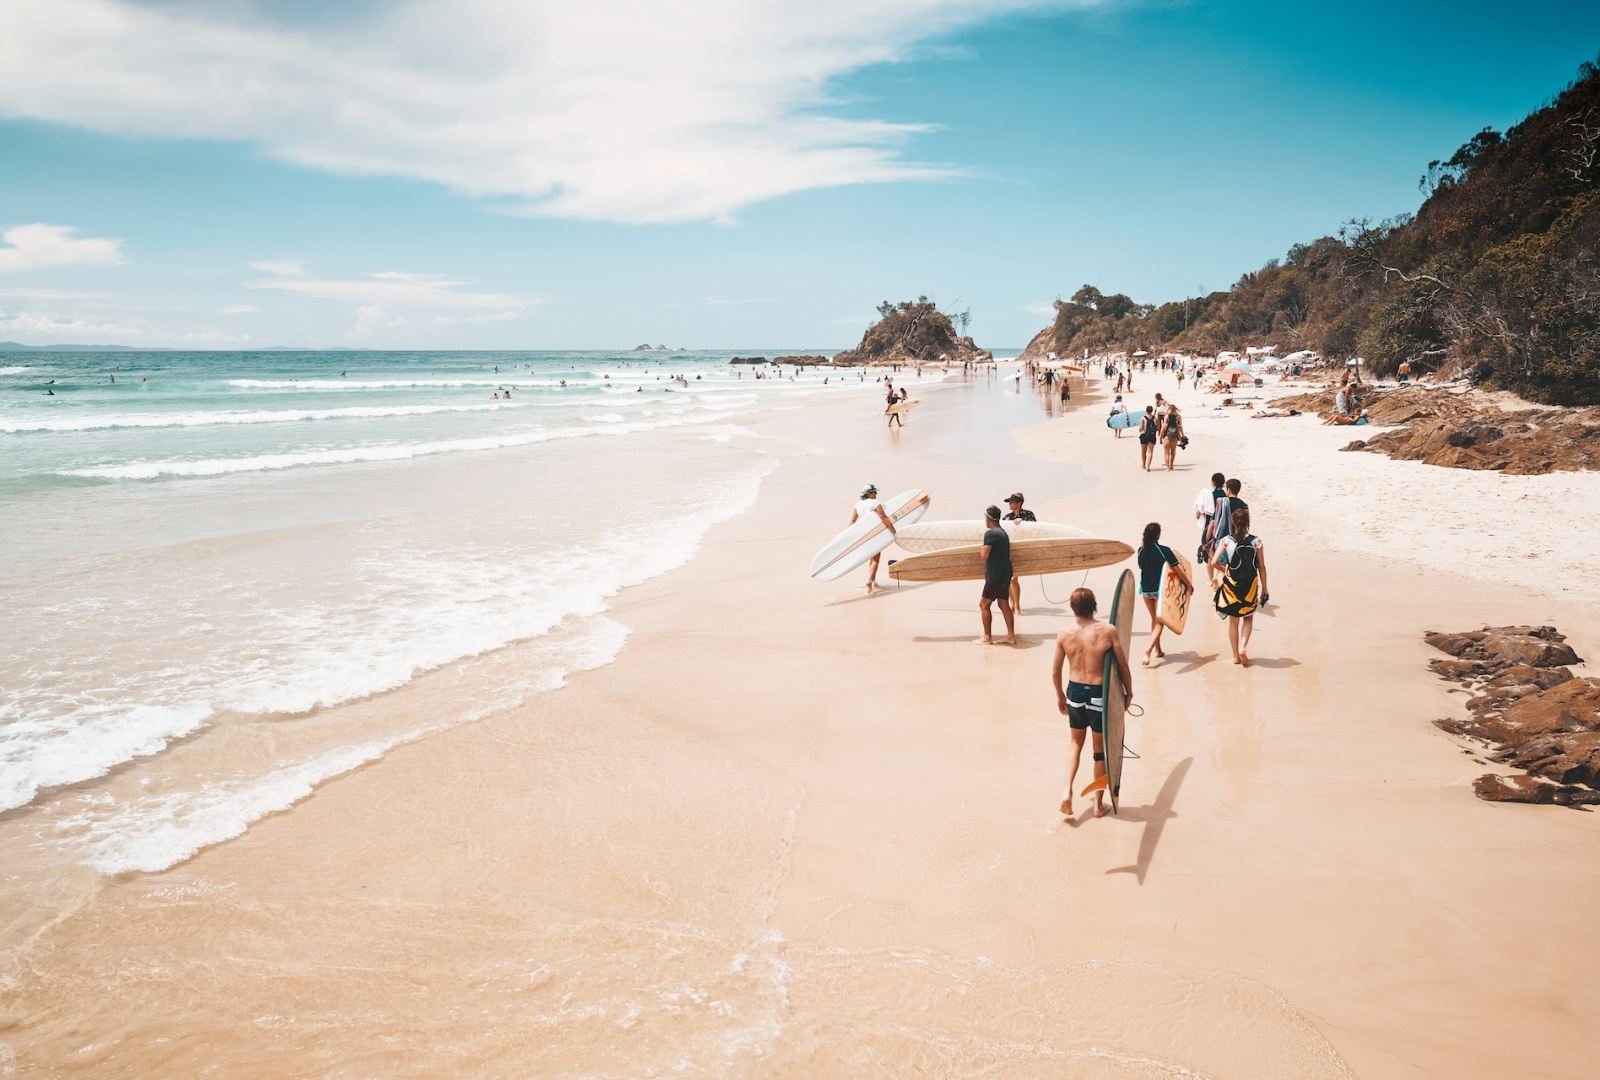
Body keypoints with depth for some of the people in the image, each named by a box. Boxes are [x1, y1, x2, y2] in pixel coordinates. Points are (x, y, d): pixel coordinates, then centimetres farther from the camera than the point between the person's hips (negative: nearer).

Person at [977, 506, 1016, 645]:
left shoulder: (990, 533, -15)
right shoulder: (1003, 533, 14)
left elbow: (985, 555, -18)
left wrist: (984, 543, -3)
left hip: (995, 576, -9)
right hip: (1006, 575, 9)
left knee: (984, 605, 0)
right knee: (1004, 605, 13)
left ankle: (987, 638, 1)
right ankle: (1011, 635, 13)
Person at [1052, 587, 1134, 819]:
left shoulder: (1064, 635, -7)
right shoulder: (1108, 631, -14)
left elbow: (1055, 672, 1)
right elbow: (1123, 666, -7)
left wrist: (1060, 695, 18)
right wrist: (1129, 692, 8)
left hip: (1074, 693, 2)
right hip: (1099, 695, -2)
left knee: (1076, 743, 24)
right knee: (1101, 750, 14)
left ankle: (1067, 790, 8)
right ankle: (1098, 803, 23)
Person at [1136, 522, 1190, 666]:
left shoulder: (1141, 550, -4)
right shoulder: (1164, 550, -16)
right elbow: (1177, 570, -11)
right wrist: (1189, 584, 0)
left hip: (1145, 589, 4)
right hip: (1160, 589, -4)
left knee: (1154, 619, 22)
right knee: (1159, 622, 2)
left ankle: (1158, 650, 29)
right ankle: (1149, 649, -17)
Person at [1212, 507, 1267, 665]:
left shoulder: (1226, 541, -9)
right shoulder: (1256, 542, -8)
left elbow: (1214, 562, -15)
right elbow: (1262, 567, -3)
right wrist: (1264, 589, 6)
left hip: (1231, 584, 0)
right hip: (1250, 585, 0)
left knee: (1233, 621, 14)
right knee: (1248, 618, 21)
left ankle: (1236, 655, 19)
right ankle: (1243, 648, 3)